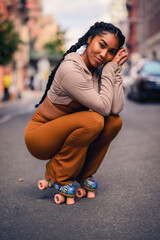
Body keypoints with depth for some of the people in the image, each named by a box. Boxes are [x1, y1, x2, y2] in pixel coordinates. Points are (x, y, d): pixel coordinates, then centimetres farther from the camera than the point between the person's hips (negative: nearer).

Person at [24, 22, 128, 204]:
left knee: (115, 121, -12)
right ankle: (57, 174, -10)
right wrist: (110, 69, -22)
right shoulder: (70, 69, -26)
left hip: (65, 132, 7)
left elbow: (116, 109, -16)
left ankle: (83, 174, 4)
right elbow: (104, 107, -28)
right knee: (93, 120, -30)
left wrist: (115, 69, -15)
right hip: (39, 136, -7)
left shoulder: (99, 70, -3)